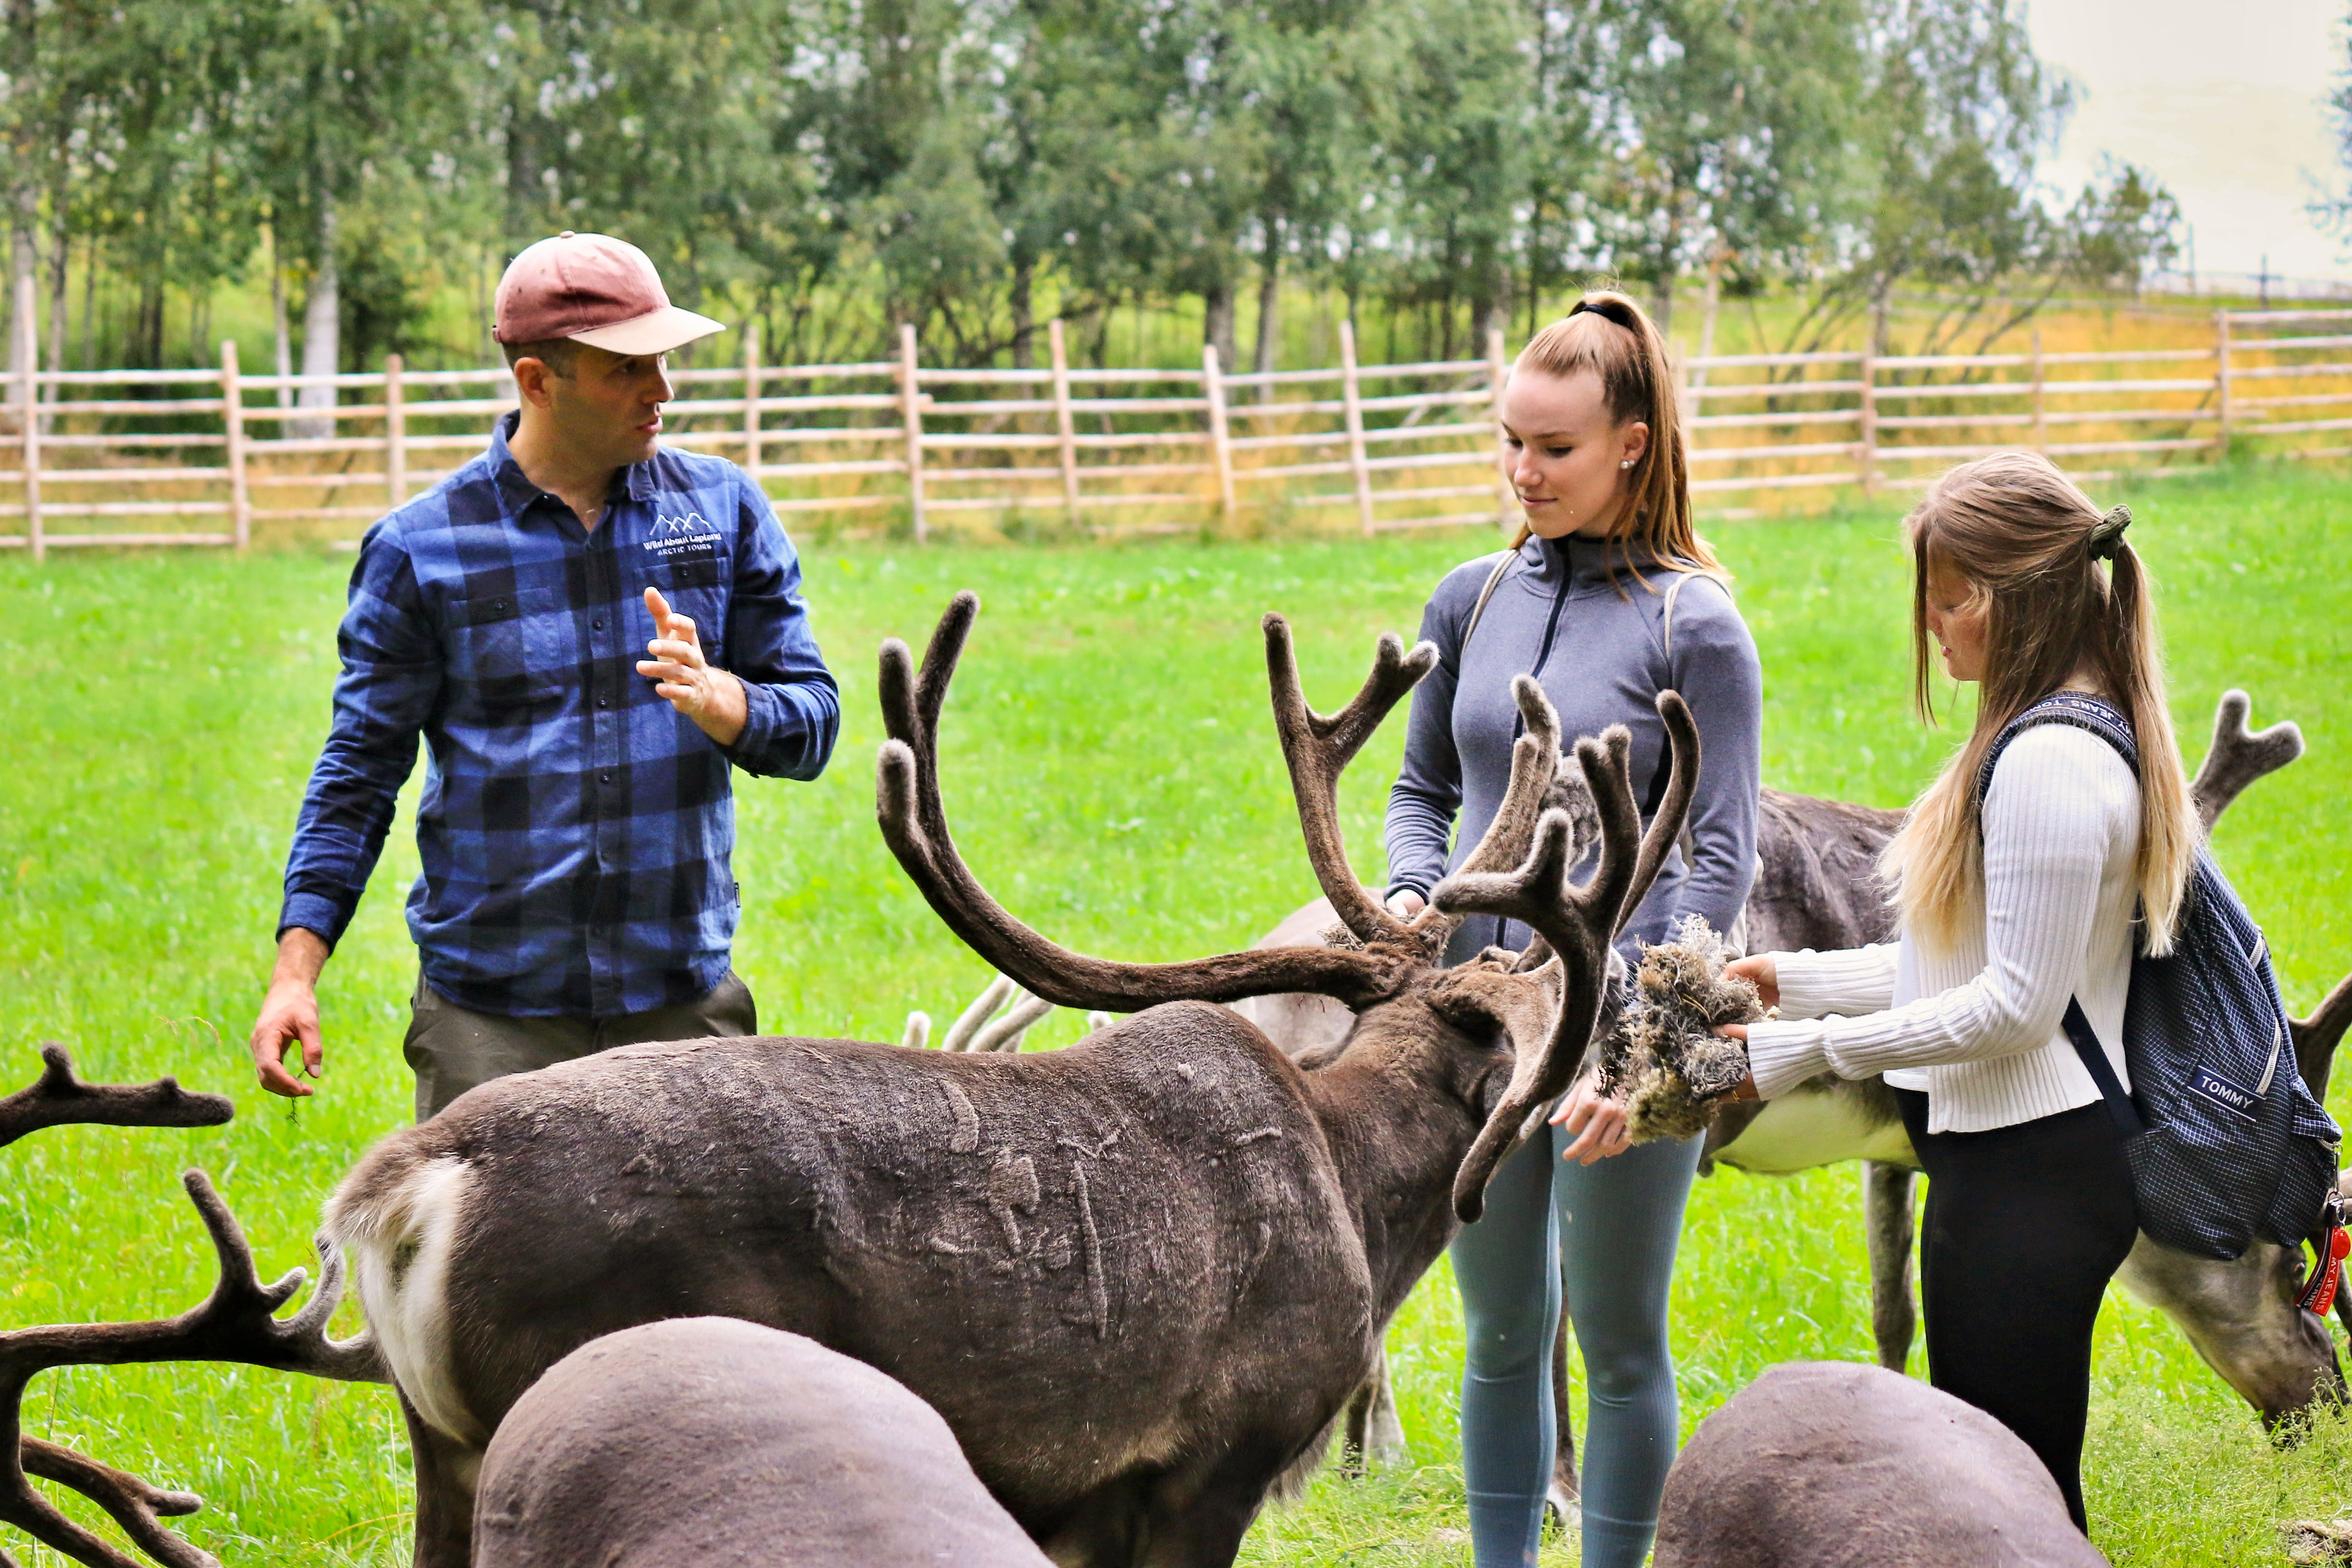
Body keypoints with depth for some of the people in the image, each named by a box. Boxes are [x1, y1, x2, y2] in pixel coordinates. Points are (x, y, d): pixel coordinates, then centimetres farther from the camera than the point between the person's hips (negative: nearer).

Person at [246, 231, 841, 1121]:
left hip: (683, 1006, 2)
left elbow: (814, 721, 7)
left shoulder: (724, 511, 7)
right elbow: (361, 770, 4)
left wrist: (723, 703, -15)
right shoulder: (420, 549, 0)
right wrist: (297, 971, -5)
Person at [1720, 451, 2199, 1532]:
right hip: (2011, 1159, 11)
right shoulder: (2060, 736, 12)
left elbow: (2016, 1003, -21)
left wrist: (1815, 1049, -16)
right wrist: (1797, 981, 13)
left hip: (2033, 1173, -11)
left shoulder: (2048, 762, -20)